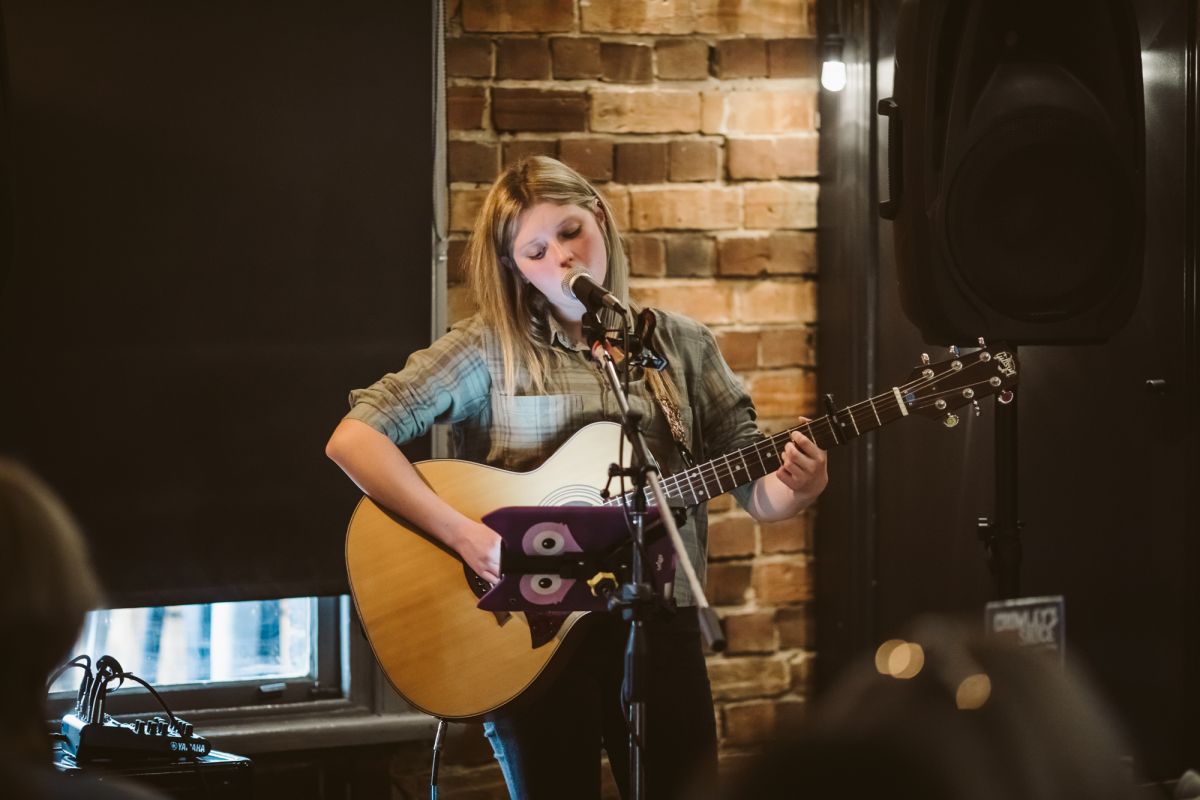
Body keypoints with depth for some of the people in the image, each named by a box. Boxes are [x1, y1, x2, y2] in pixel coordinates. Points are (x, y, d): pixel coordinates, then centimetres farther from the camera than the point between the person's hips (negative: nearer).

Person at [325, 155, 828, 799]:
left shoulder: (683, 347, 7)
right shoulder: (491, 347, -4)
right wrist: (466, 536, -21)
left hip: (659, 624, 3)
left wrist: (797, 489, -17)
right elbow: (352, 439, -12)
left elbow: (756, 489, 6)